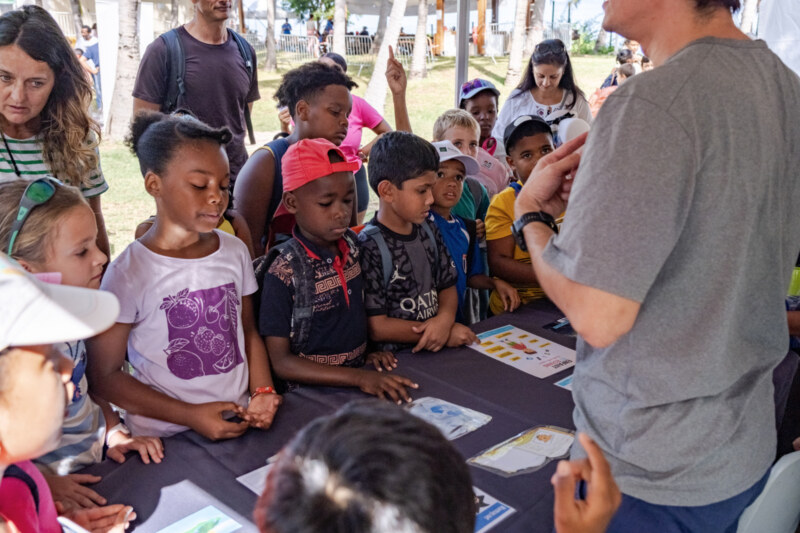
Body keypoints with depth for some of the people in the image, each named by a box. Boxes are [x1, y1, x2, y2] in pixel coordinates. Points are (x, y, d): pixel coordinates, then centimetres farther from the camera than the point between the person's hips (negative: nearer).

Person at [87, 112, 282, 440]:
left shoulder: (235, 252, 7)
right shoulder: (129, 274, -9)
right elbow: (104, 376, -5)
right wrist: (193, 416, -11)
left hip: (239, 424, 4)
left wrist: (262, 393, 0)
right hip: (164, 439, -4)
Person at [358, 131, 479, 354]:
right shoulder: (369, 247, -12)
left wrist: (445, 319, -8)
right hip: (394, 359, -6)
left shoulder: (428, 232, 9)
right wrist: (447, 332, -10)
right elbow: (376, 327, -13)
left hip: (436, 352, 6)